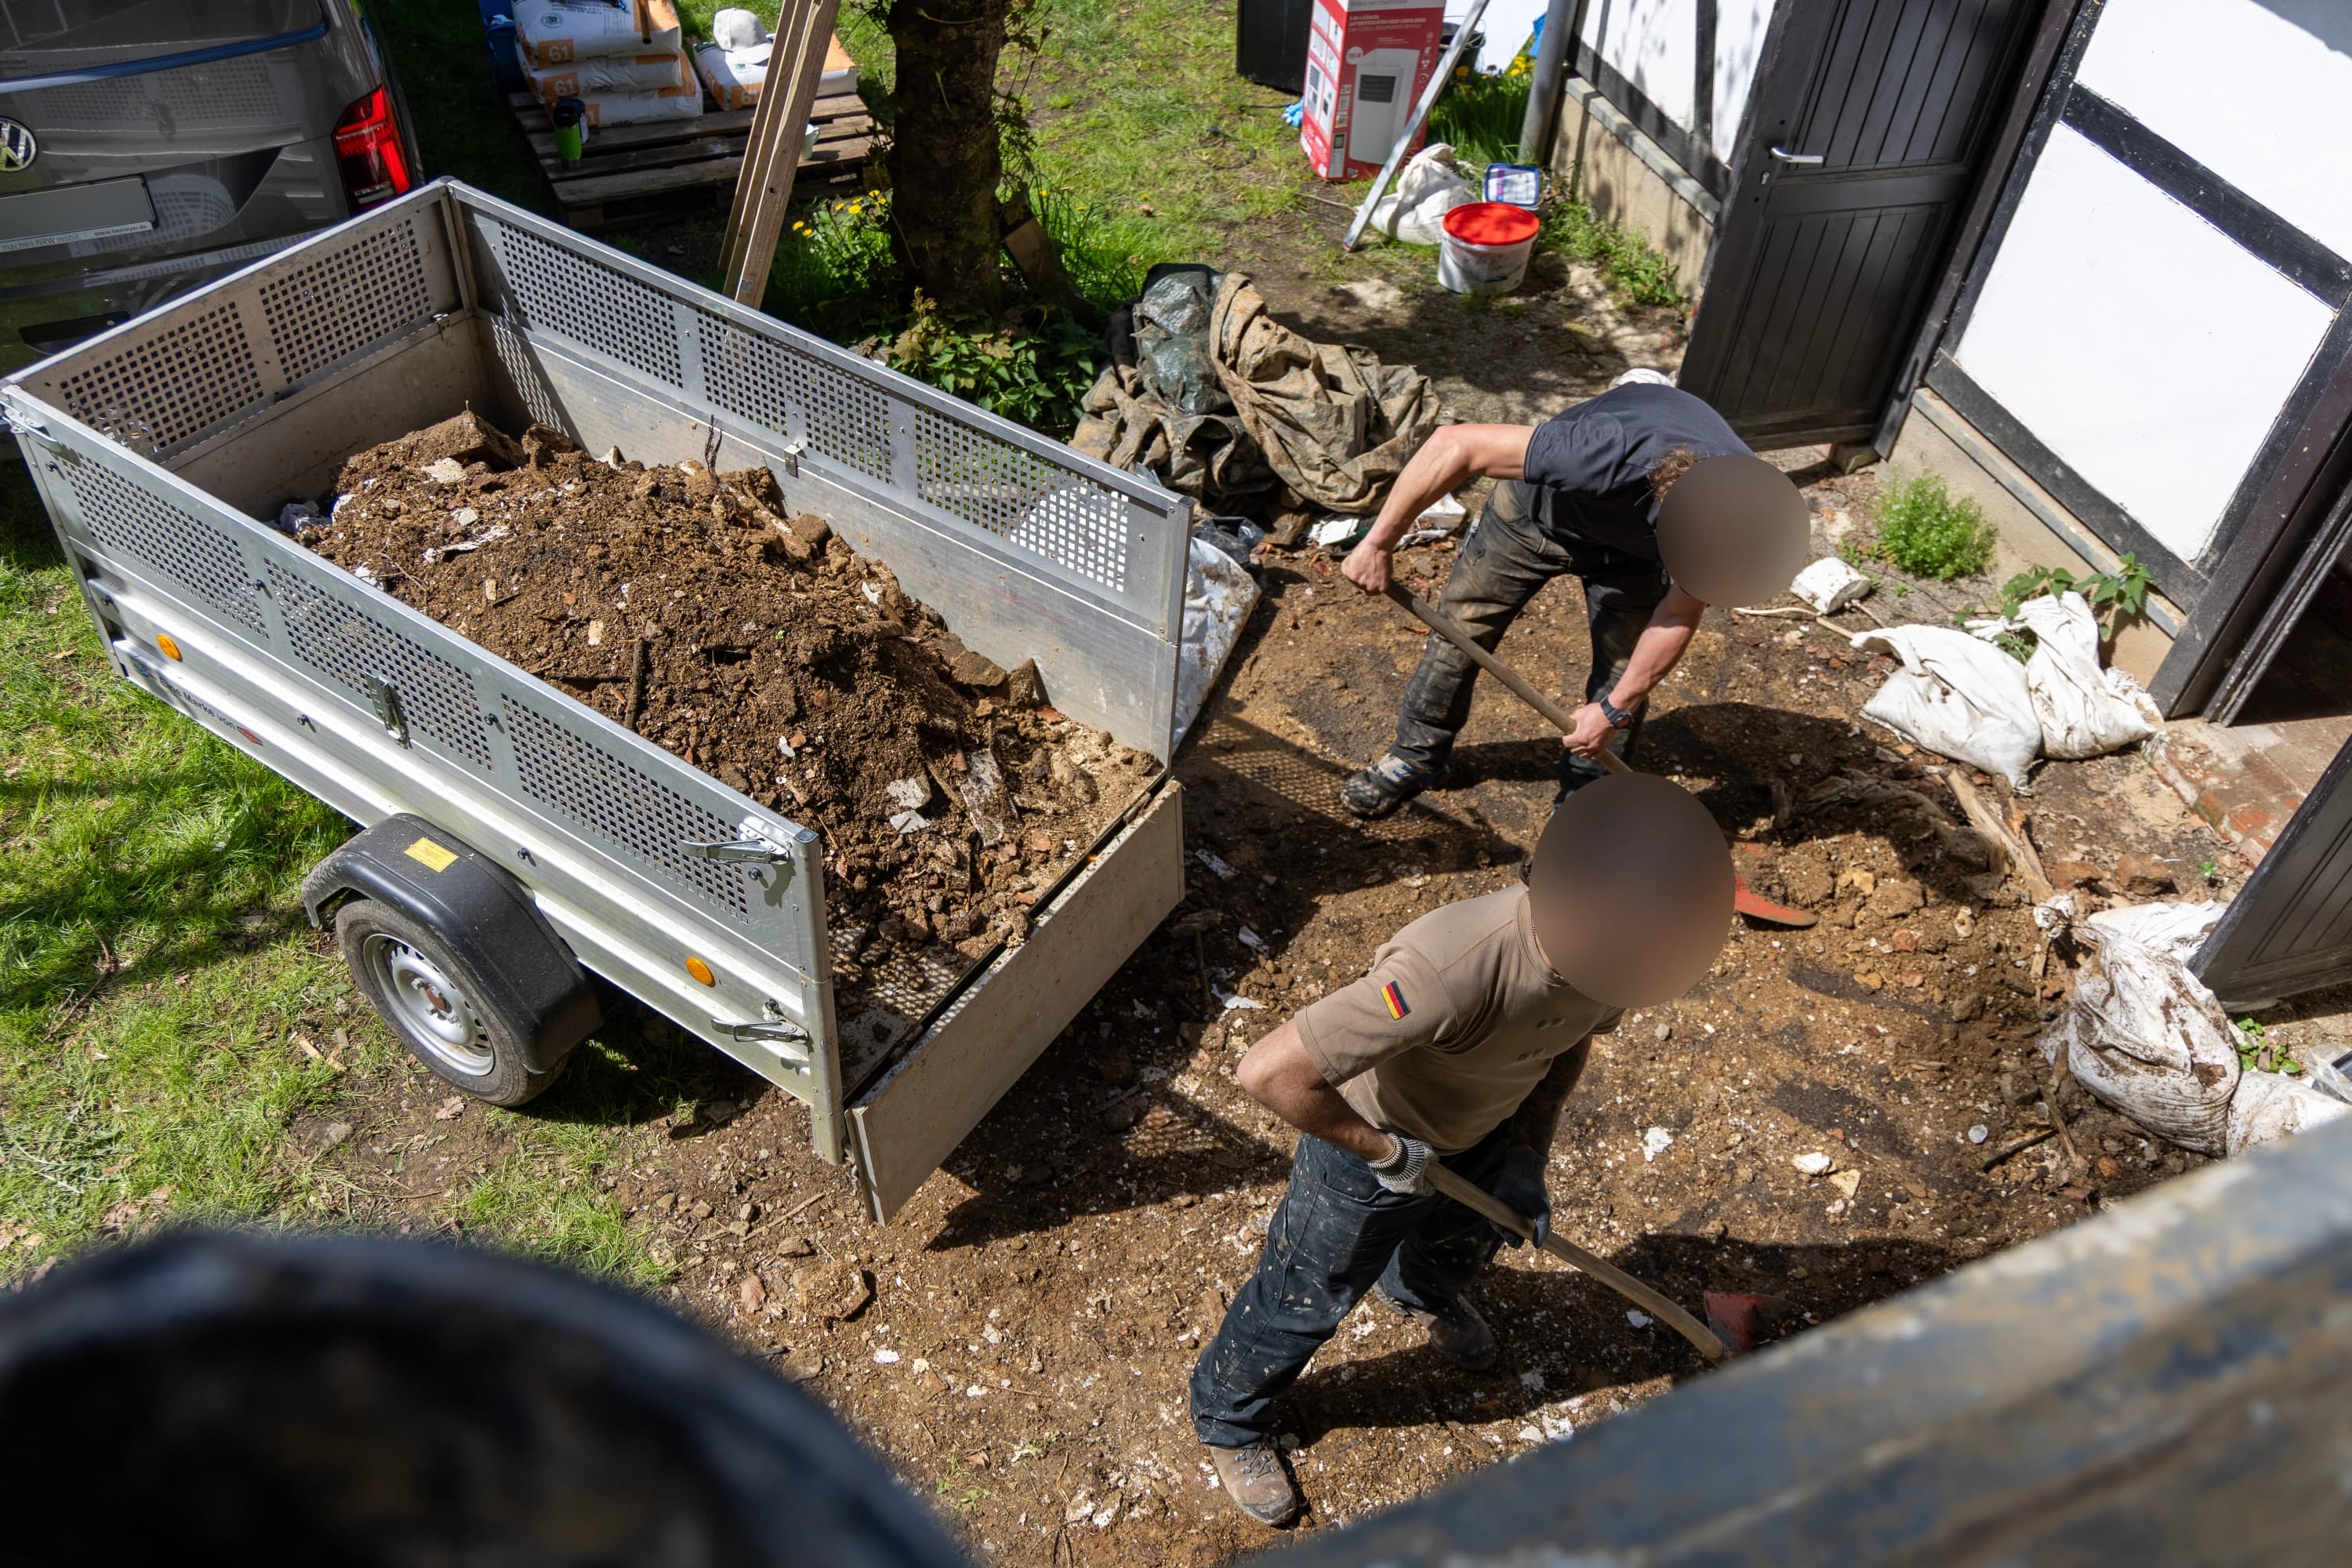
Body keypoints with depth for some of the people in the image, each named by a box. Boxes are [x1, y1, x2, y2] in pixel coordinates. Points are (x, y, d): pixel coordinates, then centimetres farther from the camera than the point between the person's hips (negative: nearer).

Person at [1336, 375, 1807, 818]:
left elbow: (1680, 616, -17)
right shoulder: (1609, 453, -48)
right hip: (1537, 507, -2)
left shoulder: (1745, 513, -33)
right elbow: (1454, 444, -43)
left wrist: (1615, 709, -13)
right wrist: (1380, 543, -39)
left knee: (1625, 673, -3)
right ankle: (1416, 757, 30)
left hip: (1630, 545, 2)